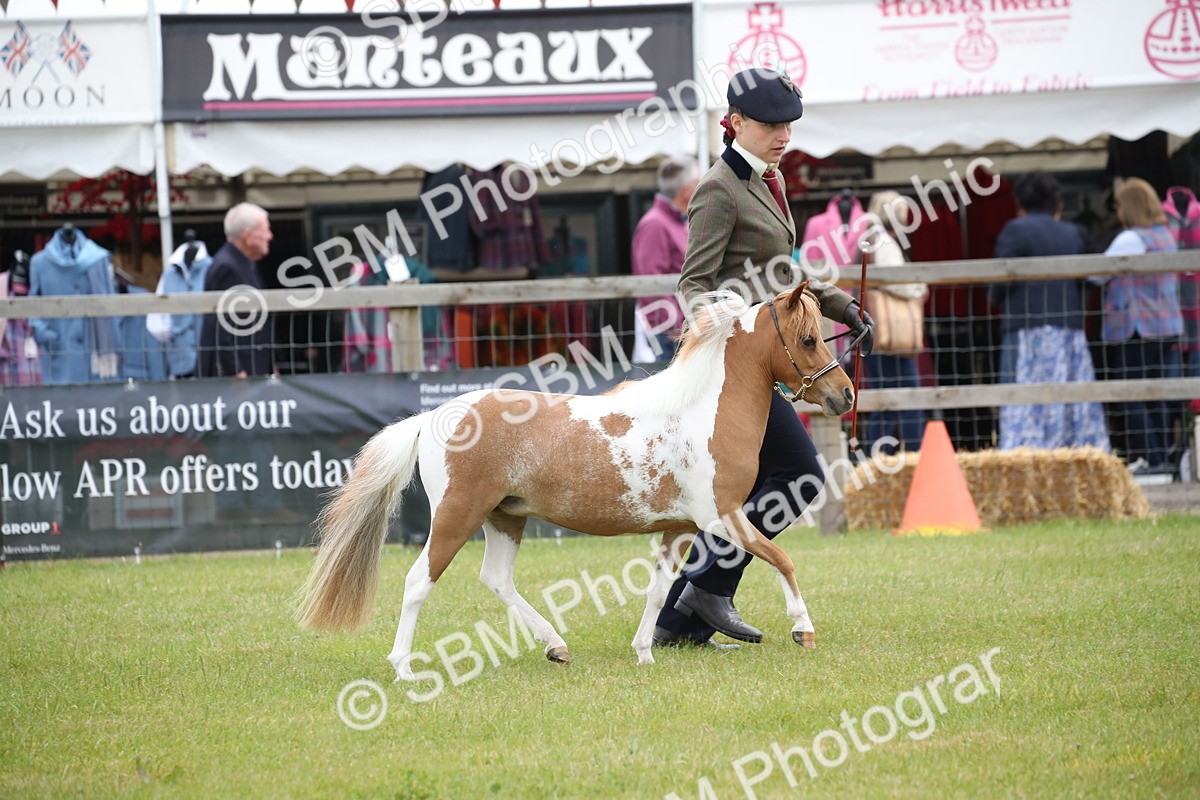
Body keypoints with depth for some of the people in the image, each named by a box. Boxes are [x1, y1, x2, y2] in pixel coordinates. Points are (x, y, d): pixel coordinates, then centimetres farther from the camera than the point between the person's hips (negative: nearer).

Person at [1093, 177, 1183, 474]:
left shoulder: (1131, 239, -13)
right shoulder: (1166, 236, 13)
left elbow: (1098, 274, -11)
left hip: (1134, 330, -8)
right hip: (1168, 327, 8)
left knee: (1131, 397, -4)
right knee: (1159, 395, 9)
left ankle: (1146, 457, -9)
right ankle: (1163, 455, 9)